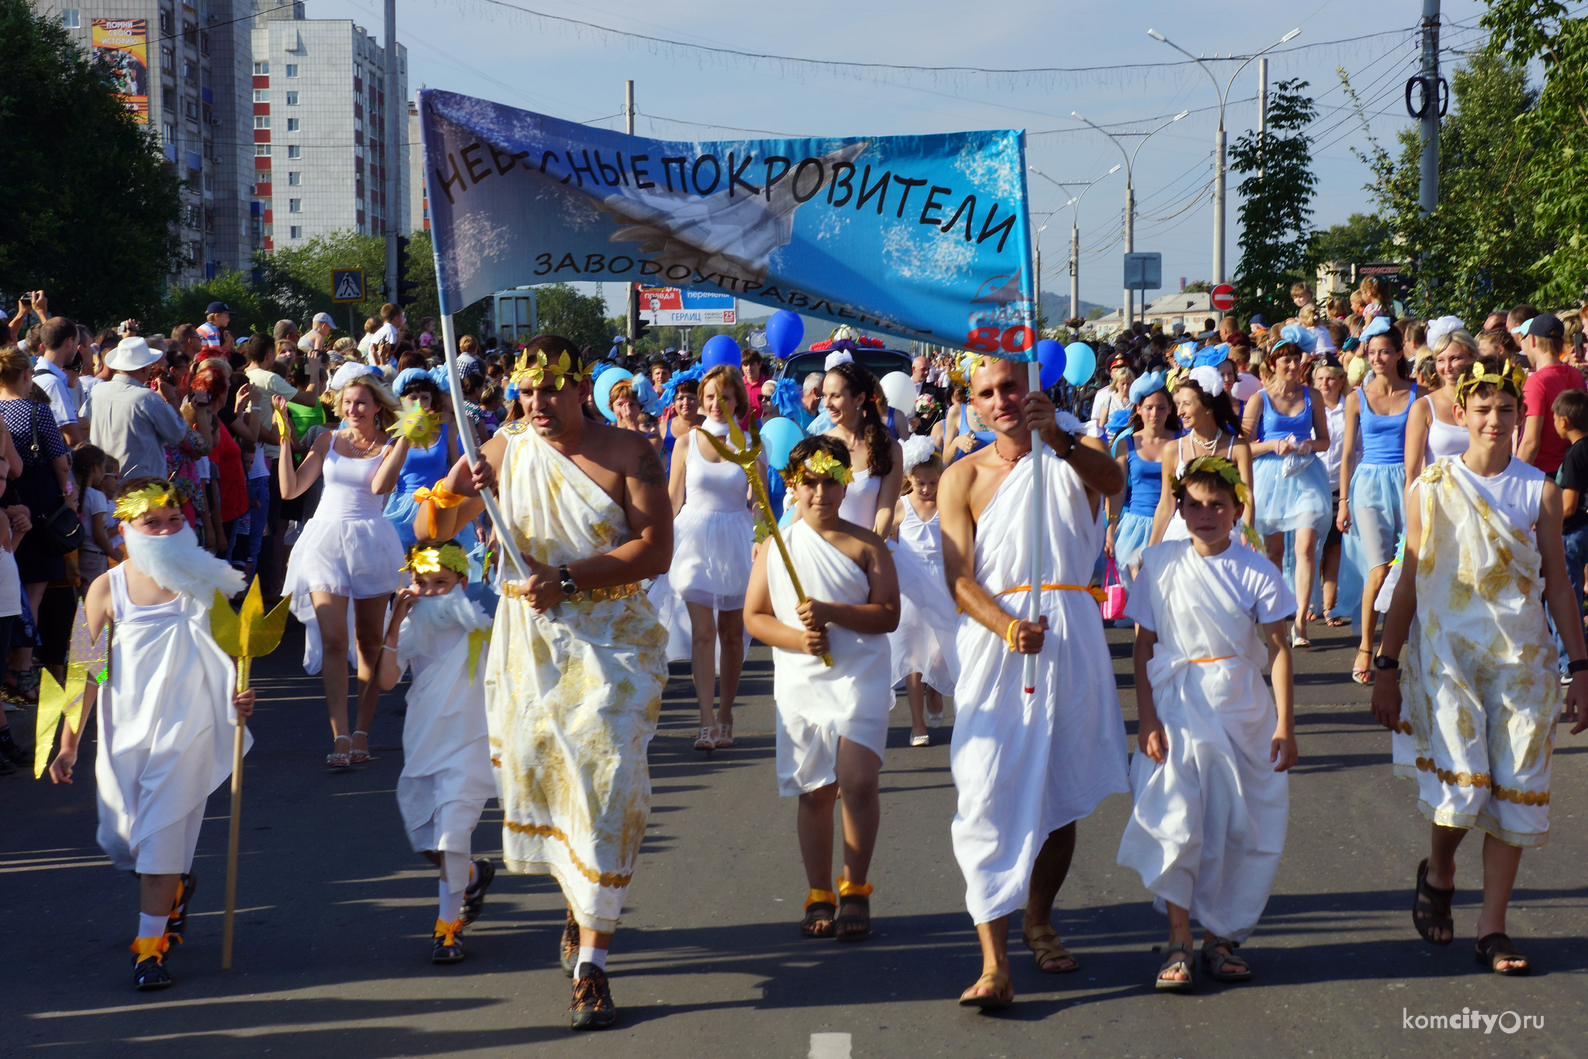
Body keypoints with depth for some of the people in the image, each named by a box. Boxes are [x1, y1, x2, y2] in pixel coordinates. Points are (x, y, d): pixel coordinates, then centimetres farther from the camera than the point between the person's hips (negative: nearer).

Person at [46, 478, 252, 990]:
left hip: (186, 725, -2)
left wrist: (239, 697, -10)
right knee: (118, 838, 8)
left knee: (161, 832, -9)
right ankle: (177, 886, 40)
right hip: (125, 731, 2)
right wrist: (69, 743, 0)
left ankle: (150, 945, -2)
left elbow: (228, 649, 10)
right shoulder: (108, 589, -1)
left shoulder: (201, 582, 0)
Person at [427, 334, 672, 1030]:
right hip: (529, 639, 3)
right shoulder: (505, 449, 3)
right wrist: (452, 490, -14)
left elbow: (656, 550, -13)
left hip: (613, 639, -3)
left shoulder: (628, 453, -5)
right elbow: (435, 531, 9)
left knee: (604, 783, -10)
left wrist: (566, 578, -20)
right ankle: (582, 906, 33)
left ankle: (591, 964, -8)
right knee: (539, 776, 7)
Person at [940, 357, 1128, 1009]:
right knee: (988, 795, -14)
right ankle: (994, 964, -18)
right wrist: (1007, 626, -21)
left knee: (1063, 794, 10)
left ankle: (1038, 922, 32)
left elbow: (1112, 481, -15)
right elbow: (958, 578, -2)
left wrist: (1056, 436, -33)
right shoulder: (963, 478, 8)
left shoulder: (1073, 455, 10)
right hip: (995, 640, -2)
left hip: (1071, 636, 2)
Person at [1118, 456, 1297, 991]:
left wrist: (1284, 724, -4)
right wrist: (1146, 718, -4)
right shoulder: (1160, 565, 1)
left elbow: (1278, 648, 0)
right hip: (1175, 709, 0)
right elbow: (1143, 646, 3)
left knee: (1240, 830, 4)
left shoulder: (1257, 572, -2)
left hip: (1242, 712, 0)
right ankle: (1178, 943, 0)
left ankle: (1219, 936, 18)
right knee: (1174, 823, -8)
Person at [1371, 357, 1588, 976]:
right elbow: (1409, 583, 6)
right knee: (1460, 789, -15)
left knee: (1515, 793, 1)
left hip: (1521, 661, 2)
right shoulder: (1430, 490, 2)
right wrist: (1387, 669, 4)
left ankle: (1492, 928, 11)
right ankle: (1438, 873, 17)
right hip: (1446, 653, -2)